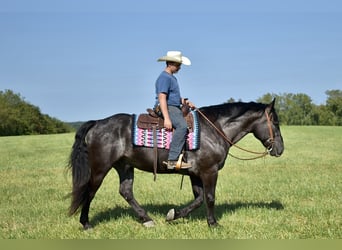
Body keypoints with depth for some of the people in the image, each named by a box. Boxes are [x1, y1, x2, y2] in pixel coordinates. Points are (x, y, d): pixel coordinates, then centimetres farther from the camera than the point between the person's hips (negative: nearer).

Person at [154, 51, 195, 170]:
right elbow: (162, 98, -20)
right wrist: (166, 118, -27)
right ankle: (173, 160, -35)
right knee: (182, 125, -31)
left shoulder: (172, 77, 22)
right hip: (167, 108, -11)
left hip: (175, 108, 11)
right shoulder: (164, 78, -10)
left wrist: (185, 102, 12)